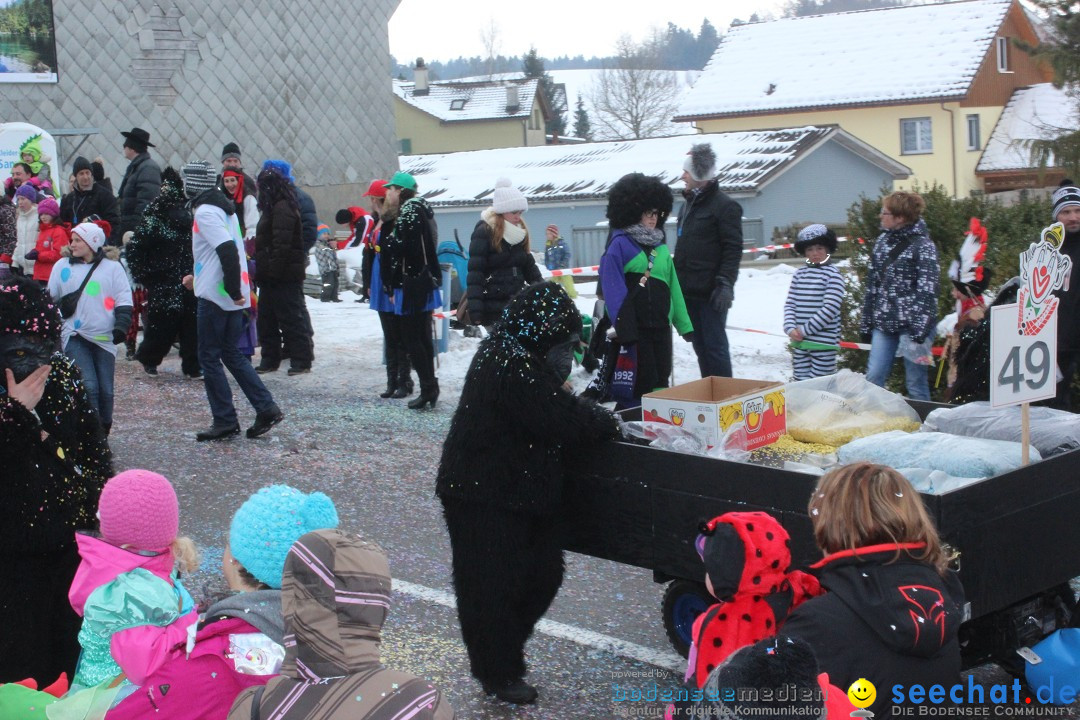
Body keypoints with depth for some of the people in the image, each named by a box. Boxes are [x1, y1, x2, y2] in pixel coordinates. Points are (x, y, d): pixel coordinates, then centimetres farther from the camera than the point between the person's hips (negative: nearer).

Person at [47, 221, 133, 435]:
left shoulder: (112, 267, 6)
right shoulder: (62, 266, 9)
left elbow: (124, 300, 3)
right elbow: (49, 299, 15)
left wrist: (121, 326, -9)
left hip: (104, 338, 1)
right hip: (74, 337, -1)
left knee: (105, 390, 4)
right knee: (87, 386, -15)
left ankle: (103, 434, 19)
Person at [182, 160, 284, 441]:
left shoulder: (205, 212, -14)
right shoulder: (223, 207, 14)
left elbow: (228, 250, -25)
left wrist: (233, 289, -22)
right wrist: (198, 277, 25)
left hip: (216, 296, -9)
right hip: (234, 295, 9)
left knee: (209, 357, 1)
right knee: (230, 353, 15)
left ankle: (225, 421, 4)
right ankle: (266, 408, 9)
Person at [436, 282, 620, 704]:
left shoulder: (515, 356, 8)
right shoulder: (509, 366, -25)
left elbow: (559, 405, 16)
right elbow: (560, 423, -24)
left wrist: (598, 418, -1)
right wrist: (606, 423, -8)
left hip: (522, 492, 11)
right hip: (486, 500, -11)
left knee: (544, 574, 17)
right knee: (493, 586, 3)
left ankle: (504, 650, 34)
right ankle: (499, 675, 18)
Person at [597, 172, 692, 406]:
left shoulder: (660, 245, 15)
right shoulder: (620, 244, -6)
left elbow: (672, 287, 17)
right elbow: (614, 291, -12)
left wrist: (683, 323, 14)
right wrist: (623, 330, -18)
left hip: (661, 325, 7)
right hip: (635, 327, -7)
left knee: (661, 381, 12)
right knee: (639, 385, -7)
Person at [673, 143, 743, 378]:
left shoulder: (724, 206, -9)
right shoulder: (688, 204, 17)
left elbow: (733, 249, -13)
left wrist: (725, 284, -20)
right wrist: (677, 281, 18)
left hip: (710, 293, -8)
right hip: (689, 290, 8)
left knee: (714, 346, -6)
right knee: (700, 346, 12)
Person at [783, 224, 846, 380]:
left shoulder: (833, 274, -5)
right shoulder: (799, 274, 10)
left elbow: (830, 308, -13)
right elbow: (790, 303, 8)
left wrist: (805, 329, -14)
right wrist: (790, 328, -9)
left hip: (823, 343, -5)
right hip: (799, 342, 5)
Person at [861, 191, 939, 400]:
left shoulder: (922, 245, -9)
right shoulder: (883, 241, 12)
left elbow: (927, 291, -14)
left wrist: (920, 333, -20)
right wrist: (866, 324, 13)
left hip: (911, 324, -6)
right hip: (884, 322, 6)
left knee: (916, 384, 0)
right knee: (873, 379, 3)